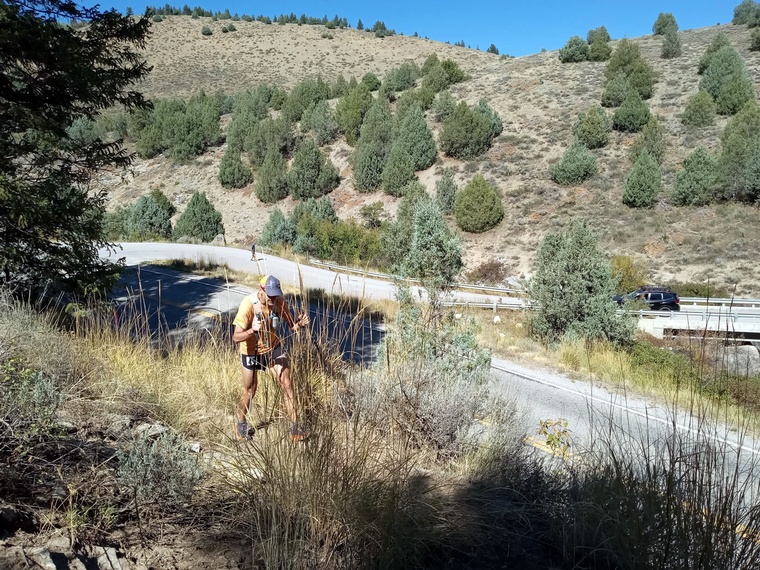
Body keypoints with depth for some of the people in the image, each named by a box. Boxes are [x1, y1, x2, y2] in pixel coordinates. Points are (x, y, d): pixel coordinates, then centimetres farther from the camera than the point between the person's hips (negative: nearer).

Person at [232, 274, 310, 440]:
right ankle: (241, 423, 41)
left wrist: (300, 324, -34)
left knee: (286, 384, -6)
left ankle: (295, 425, 8)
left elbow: (291, 325, -10)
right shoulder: (248, 304, -30)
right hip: (251, 351, -2)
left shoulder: (279, 301, -19)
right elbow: (236, 337, -33)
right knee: (249, 391, 14)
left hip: (273, 348, 3)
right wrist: (252, 330, -53)